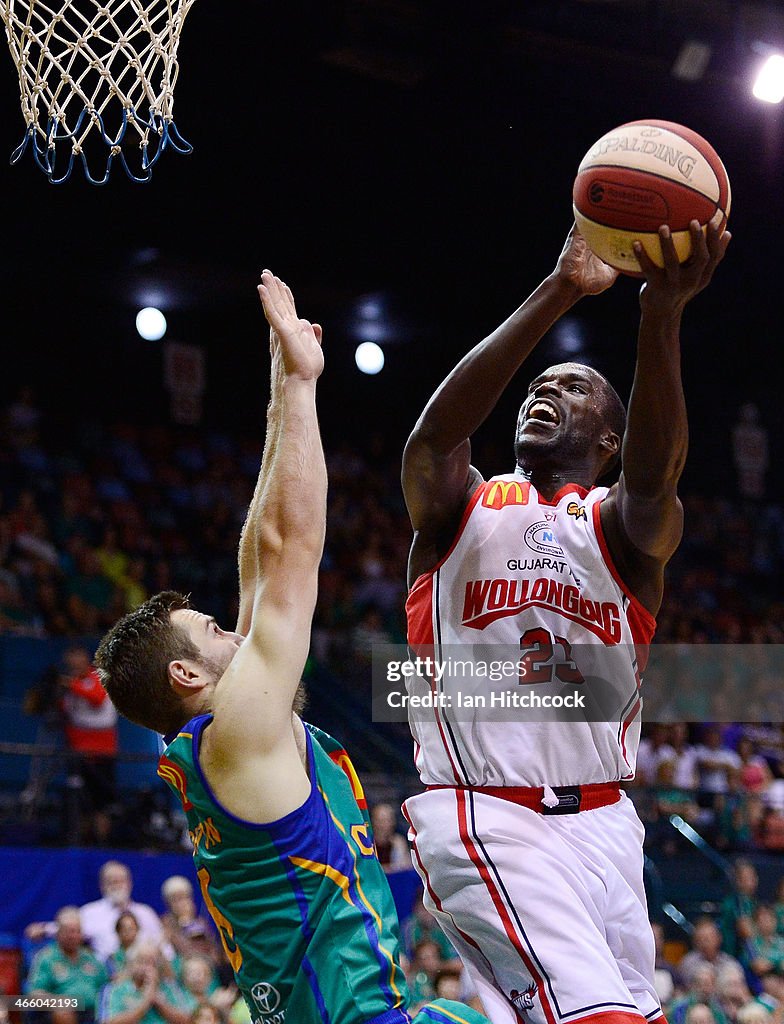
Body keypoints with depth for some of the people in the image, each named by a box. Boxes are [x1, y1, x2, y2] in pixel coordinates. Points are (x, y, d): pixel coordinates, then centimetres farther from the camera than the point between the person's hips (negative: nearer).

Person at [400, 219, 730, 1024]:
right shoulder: (457, 506, 6)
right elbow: (438, 429, -18)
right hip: (485, 818, -4)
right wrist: (559, 293, -30)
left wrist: (661, 312, -37)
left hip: (601, 823, 4)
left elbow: (652, 475, -19)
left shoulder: (628, 525, 6)